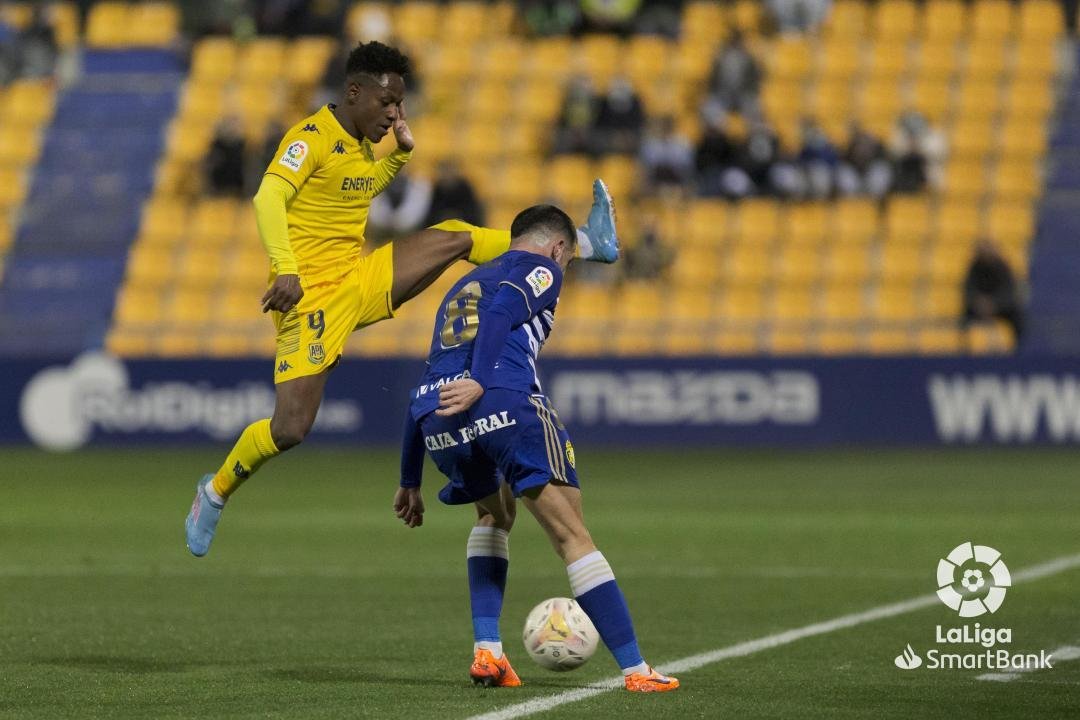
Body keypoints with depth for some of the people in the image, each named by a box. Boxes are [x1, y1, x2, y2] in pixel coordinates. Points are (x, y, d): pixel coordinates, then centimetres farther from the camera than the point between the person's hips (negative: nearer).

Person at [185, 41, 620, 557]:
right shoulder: (312, 137, -14)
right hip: (311, 295, -8)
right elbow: (268, 198, -26)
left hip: (361, 282, 8)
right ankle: (215, 492, 11)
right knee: (290, 428, -13)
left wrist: (402, 151, 15)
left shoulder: (360, 143, 12)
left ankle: (585, 243, 14)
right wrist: (286, 270, -38)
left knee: (453, 237, 7)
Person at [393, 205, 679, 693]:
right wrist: (478, 382, -21)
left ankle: (486, 651, 17)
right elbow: (501, 312, -8)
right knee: (573, 537, -1)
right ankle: (635, 670, -5)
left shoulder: (463, 286, 36)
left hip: (435, 421, 6)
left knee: (495, 515, 31)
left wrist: (410, 482, 37)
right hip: (505, 405, -6)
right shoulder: (541, 269, 16)